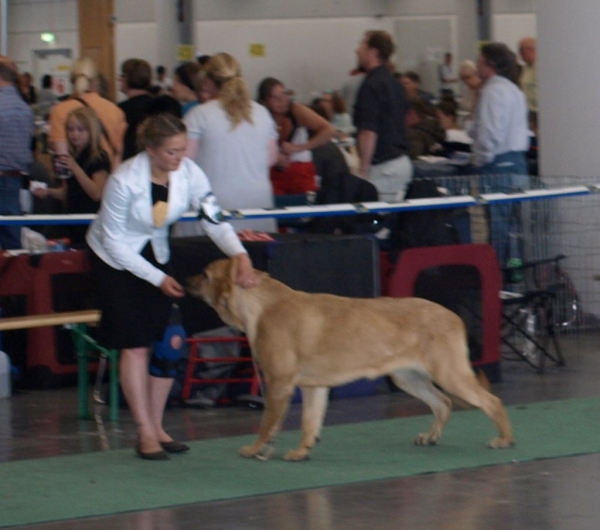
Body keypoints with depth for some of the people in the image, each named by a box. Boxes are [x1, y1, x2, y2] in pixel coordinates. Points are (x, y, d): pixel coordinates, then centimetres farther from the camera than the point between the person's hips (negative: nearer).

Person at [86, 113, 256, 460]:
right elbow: (113, 241, -20)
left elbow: (214, 219, -20)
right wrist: (158, 279, -21)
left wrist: (241, 256, -37)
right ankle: (145, 434, -6)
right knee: (135, 346, -10)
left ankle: (157, 427, 10)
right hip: (115, 259, -5)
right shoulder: (124, 181, -28)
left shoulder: (190, 174, -17)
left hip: (157, 256, 5)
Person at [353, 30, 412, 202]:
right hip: (402, 161, 9)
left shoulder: (371, 85, -14)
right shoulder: (394, 84, 15)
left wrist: (363, 170, -17)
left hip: (383, 166, -9)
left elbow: (369, 132, -20)